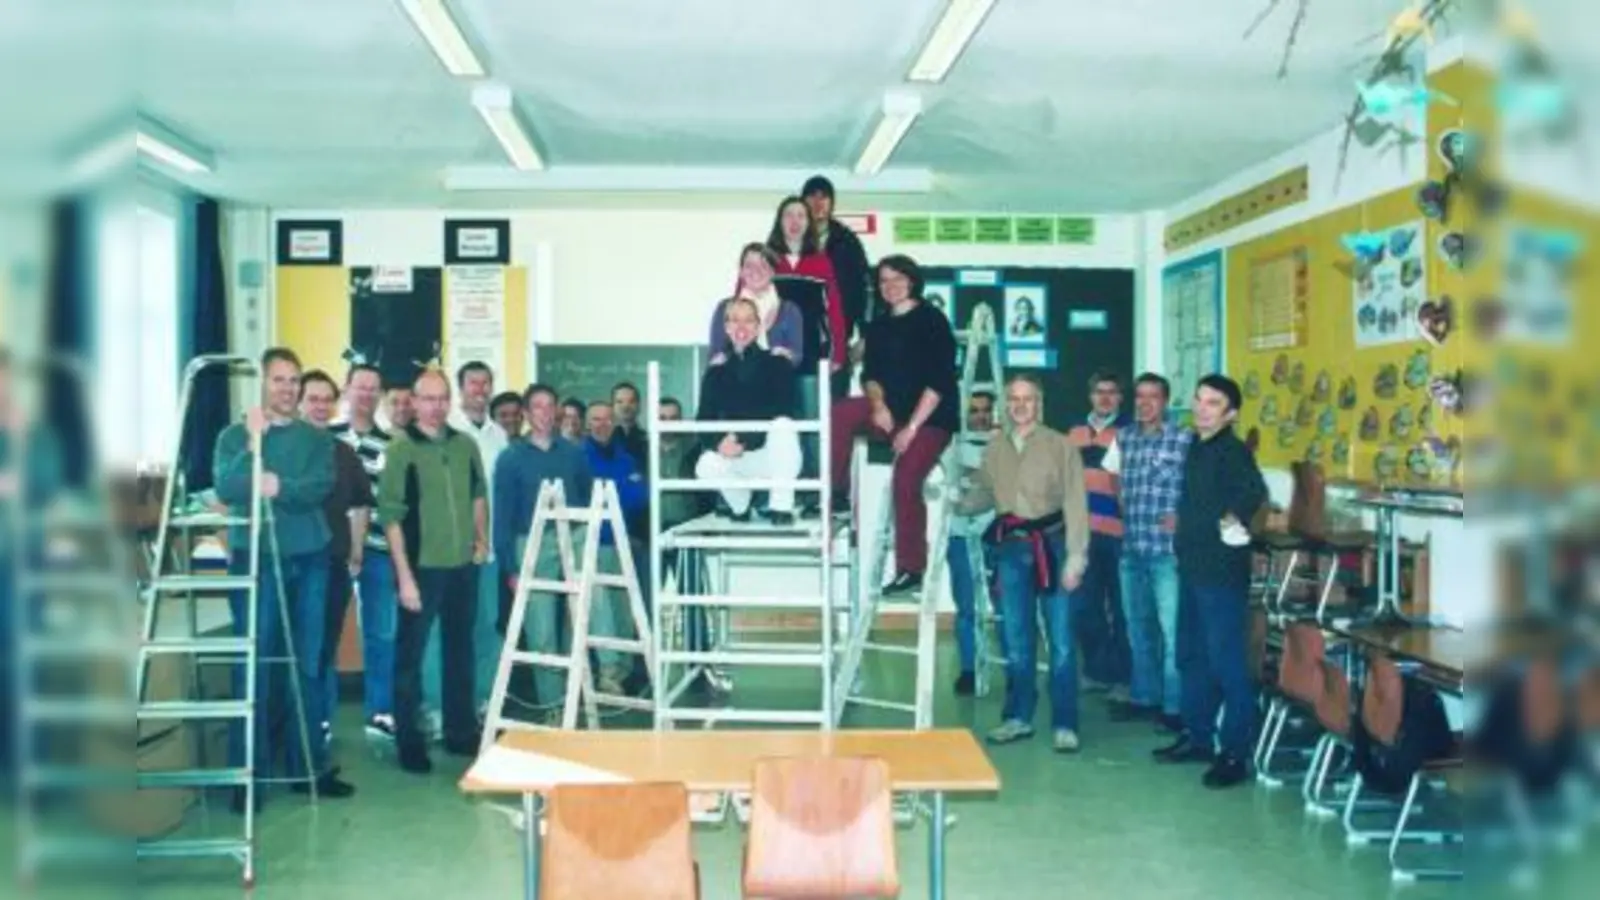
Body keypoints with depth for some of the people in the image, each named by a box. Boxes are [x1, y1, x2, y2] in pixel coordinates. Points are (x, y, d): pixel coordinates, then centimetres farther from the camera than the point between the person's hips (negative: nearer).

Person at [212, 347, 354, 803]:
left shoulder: (317, 437, 8)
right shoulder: (234, 435, 3)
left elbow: (320, 487, -7)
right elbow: (225, 489, -12)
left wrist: (279, 486, -20)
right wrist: (254, 443, -16)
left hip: (309, 560, 2)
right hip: (255, 559, -2)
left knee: (308, 664, 7)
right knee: (254, 665, -1)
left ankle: (309, 764, 16)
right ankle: (249, 773, 5)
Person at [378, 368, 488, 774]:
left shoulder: (466, 445, 6)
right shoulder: (401, 448, -8)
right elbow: (391, 515, -10)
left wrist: (481, 538, 10)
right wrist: (404, 575, -14)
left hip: (464, 566, 5)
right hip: (422, 568, -5)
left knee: (460, 652, 14)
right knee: (411, 655, 2)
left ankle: (461, 732, 26)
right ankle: (409, 742, 12)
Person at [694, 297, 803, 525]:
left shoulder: (777, 365, -3)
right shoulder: (716, 373, 6)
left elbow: (784, 412, -14)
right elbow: (705, 421, -1)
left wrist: (743, 439, -23)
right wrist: (720, 441, -24)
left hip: (774, 455, -2)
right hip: (737, 459, 2)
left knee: (783, 425, -34)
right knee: (706, 466, -29)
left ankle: (781, 506, -21)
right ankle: (741, 505, 6)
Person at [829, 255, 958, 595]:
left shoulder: (932, 321, -5)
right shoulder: (878, 326, 13)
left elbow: (939, 381, -12)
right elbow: (869, 374, 8)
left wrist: (911, 427, -18)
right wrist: (878, 404, -14)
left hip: (930, 416, -5)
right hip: (890, 410, 6)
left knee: (905, 483, -20)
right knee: (841, 412, -21)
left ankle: (911, 570, -10)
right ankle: (837, 494, -13)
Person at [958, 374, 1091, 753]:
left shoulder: (1060, 446, -5)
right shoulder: (994, 449, 8)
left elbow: (1075, 503, -9)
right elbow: (984, 495, 16)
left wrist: (1075, 556, -14)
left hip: (1051, 544, -4)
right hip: (1012, 548, 4)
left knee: (1060, 638, -1)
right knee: (1017, 637, 12)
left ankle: (1064, 724, 8)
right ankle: (1018, 716, 24)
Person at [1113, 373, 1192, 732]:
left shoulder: (1184, 439, -6)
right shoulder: (1123, 438, 10)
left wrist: (1182, 517, -17)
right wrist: (1122, 513, 6)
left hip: (1167, 549, -5)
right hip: (1130, 547, 6)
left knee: (1172, 629, -4)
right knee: (1137, 627, 15)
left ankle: (1174, 705, 4)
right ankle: (1143, 696, 26)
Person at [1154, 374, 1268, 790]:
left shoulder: (1232, 450, -13)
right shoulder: (1196, 446, 12)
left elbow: (1254, 491, -32)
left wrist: (1232, 520, -18)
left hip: (1222, 570, -9)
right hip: (1192, 566, 9)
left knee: (1226, 661, -5)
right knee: (1192, 655, 16)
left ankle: (1235, 754, 2)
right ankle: (1197, 736, 29)